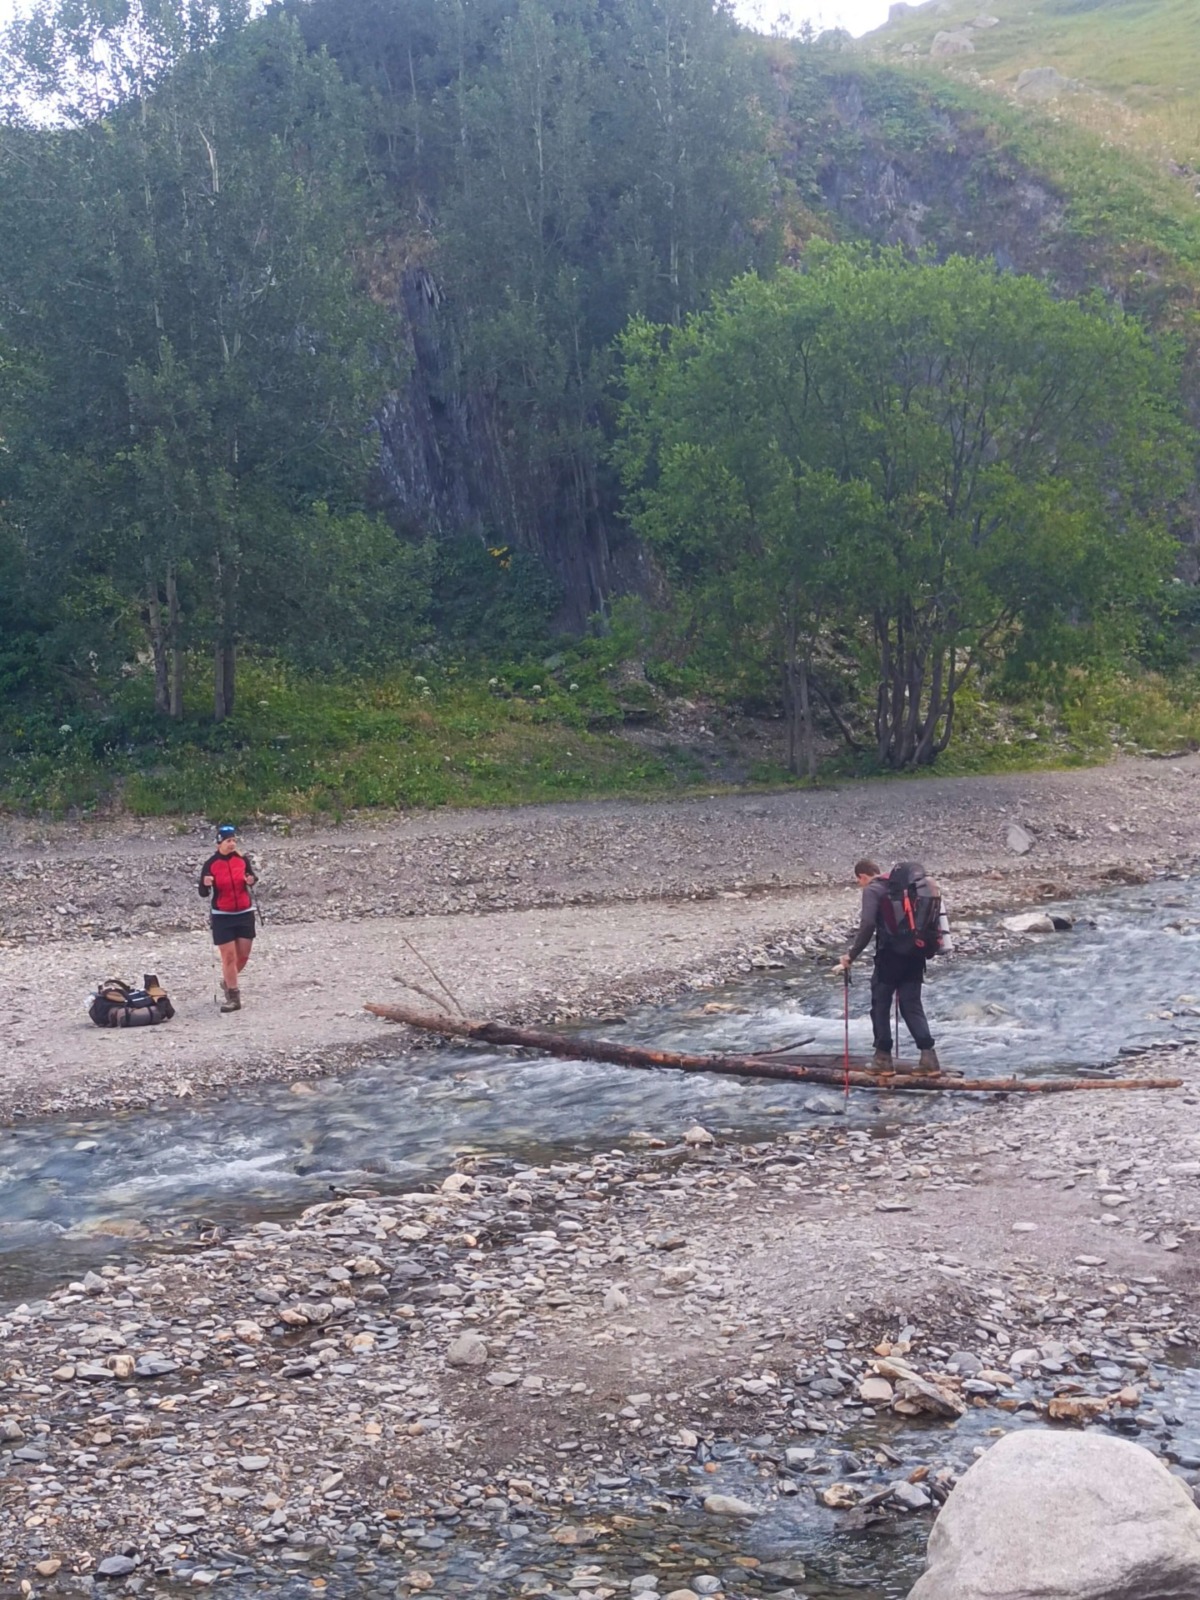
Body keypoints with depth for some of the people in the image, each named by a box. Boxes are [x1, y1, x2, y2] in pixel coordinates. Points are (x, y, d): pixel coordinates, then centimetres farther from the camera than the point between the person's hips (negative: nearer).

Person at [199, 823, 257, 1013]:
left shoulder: (242, 859, -2)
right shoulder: (211, 864, -8)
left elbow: (251, 875, 15)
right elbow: (204, 895, -4)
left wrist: (252, 880, -9)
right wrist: (206, 884, -26)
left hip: (245, 913, 3)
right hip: (222, 916, -3)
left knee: (243, 955, 7)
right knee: (229, 956, -6)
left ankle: (228, 981, 34)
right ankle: (233, 997, 2)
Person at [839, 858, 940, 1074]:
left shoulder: (872, 890, -5)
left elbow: (867, 924, -19)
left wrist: (852, 955, -13)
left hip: (890, 954, -6)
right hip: (914, 954, 6)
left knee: (880, 1004, 9)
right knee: (912, 1005, 8)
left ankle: (883, 1056, 10)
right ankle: (928, 1054, -6)